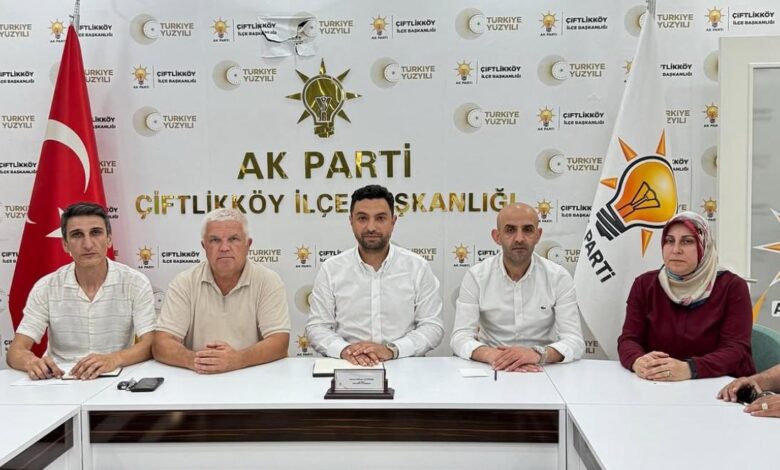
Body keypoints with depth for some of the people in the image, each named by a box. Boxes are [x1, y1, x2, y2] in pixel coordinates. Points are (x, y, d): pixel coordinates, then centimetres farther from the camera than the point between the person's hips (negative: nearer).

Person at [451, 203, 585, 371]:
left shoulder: (559, 277, -4)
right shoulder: (476, 276, -4)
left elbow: (575, 342, -10)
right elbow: (460, 338, -10)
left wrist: (537, 354, -30)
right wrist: (492, 355, -31)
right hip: (492, 369, -1)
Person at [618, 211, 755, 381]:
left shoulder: (732, 287, -3)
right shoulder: (644, 285, 5)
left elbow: (736, 350, -12)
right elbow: (629, 338, -1)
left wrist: (688, 369, -29)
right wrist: (638, 361, -24)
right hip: (658, 388, 1)